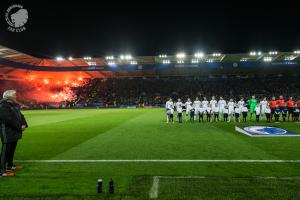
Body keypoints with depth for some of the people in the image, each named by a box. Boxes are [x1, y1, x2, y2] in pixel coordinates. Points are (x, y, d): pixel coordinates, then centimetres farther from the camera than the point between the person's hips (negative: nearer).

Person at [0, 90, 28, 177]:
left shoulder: (15, 105, 13)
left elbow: (21, 116, 13)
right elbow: (9, 119, -23)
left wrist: (24, 124, -4)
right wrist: (20, 127, -17)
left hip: (15, 132, 9)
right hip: (7, 133, -9)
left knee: (12, 149, 19)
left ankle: (10, 165, 32)